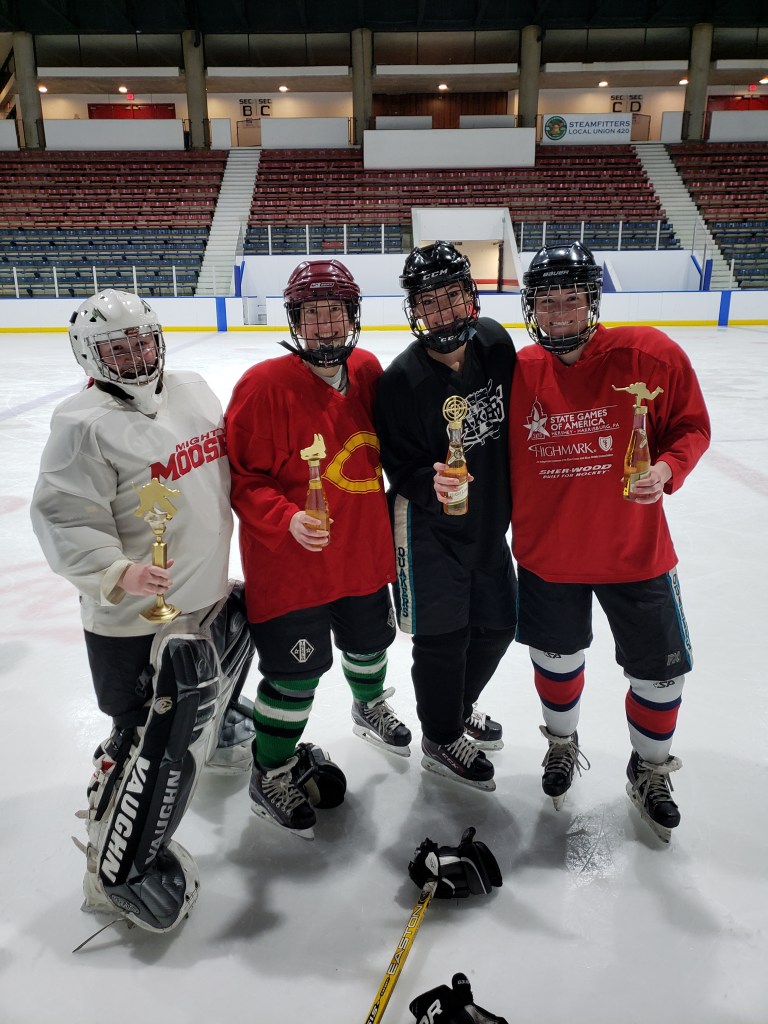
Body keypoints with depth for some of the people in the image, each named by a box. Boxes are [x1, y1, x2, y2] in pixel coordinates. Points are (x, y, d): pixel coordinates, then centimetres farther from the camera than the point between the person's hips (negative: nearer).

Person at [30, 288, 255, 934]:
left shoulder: (193, 391, 6)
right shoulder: (85, 424, -17)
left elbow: (228, 471, 19)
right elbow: (64, 520, -19)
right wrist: (116, 573, -33)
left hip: (212, 593, 8)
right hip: (136, 622, -8)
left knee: (212, 685, 31)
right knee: (156, 742, -3)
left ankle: (212, 725, 63)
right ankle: (120, 868, 16)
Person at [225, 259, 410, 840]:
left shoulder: (368, 370, -1)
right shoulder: (265, 385, -20)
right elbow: (242, 477, -16)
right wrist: (288, 519, -28)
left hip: (363, 550, 6)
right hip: (290, 563, -6)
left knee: (370, 640, 25)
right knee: (296, 673, 2)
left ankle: (371, 709, 58)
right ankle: (271, 775, 28)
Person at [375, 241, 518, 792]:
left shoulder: (496, 342, -7)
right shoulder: (403, 378, -23)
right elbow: (402, 468, -17)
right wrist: (431, 483, -37)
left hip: (490, 519, 6)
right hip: (429, 525, -6)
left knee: (497, 626, 17)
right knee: (443, 636, 1)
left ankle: (459, 708, 44)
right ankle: (442, 739, 28)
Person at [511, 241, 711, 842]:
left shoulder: (650, 355, -13)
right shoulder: (518, 372, -6)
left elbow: (692, 427, -3)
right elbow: (501, 460, 4)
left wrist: (667, 469, -20)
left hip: (635, 552, -1)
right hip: (546, 552, 1)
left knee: (660, 671, 12)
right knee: (557, 658, 19)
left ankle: (651, 772, 41)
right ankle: (563, 746, 49)